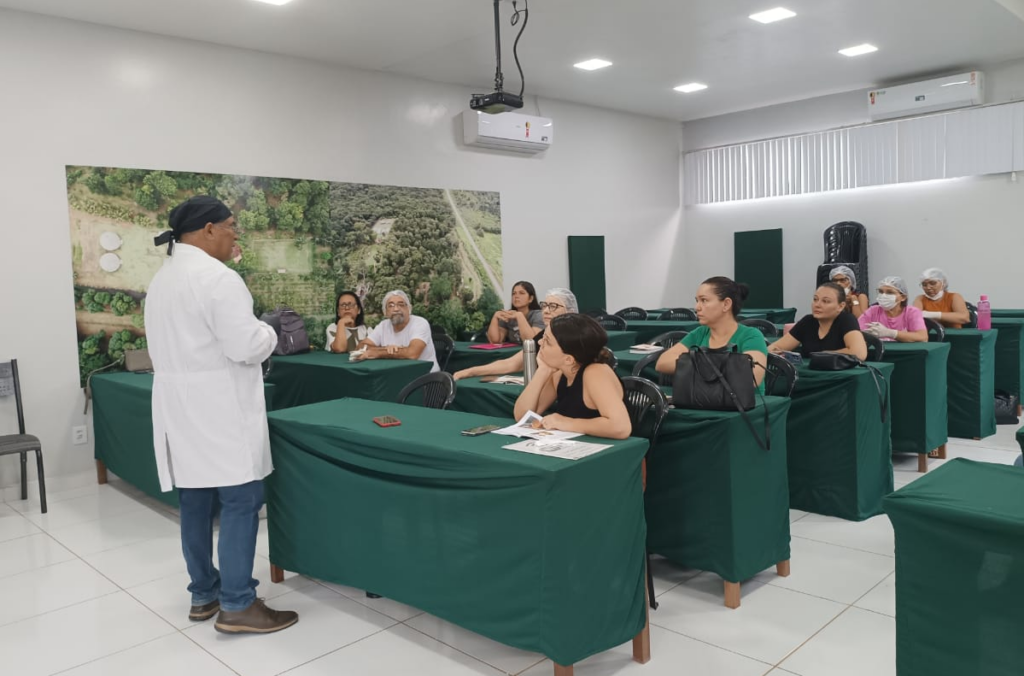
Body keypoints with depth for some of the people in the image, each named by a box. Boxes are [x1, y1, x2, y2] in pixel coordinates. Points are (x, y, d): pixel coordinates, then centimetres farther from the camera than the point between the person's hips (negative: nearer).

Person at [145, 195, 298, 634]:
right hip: (217, 408, -9)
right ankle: (237, 606, 1)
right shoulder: (217, 277, -17)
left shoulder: (161, 279, 14)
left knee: (196, 502, 13)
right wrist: (268, 333, -2)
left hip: (180, 405, 10)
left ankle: (204, 594, 22)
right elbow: (246, 347, -21)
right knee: (240, 502, -3)